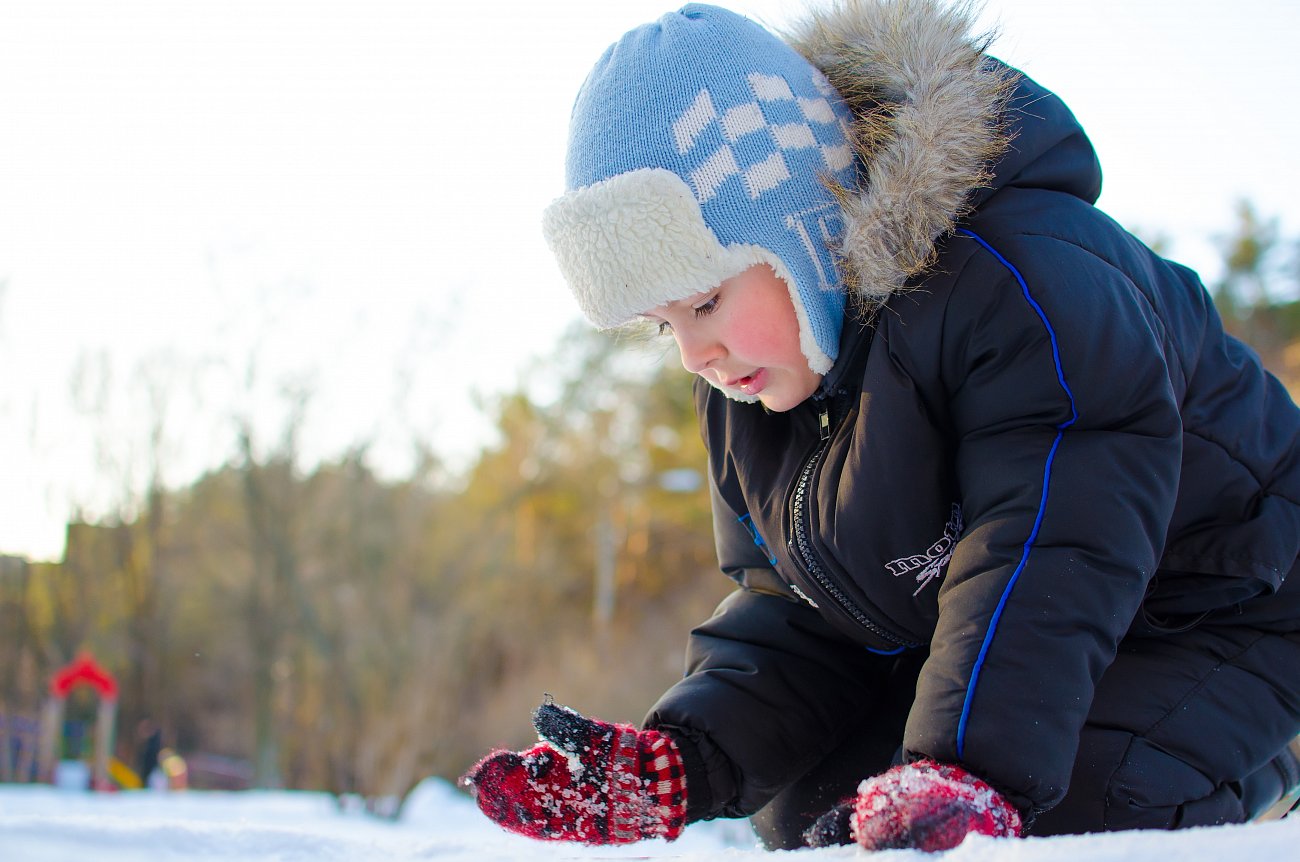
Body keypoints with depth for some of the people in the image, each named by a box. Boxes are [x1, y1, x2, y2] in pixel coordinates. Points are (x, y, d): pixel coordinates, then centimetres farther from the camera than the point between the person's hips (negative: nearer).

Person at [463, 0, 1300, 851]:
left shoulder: (1018, 283, -33)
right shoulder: (745, 388, -4)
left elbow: (1049, 558, -40)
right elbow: (798, 620, -2)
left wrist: (969, 771, -54)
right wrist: (676, 759, -20)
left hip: (1204, 626, -7)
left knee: (1057, 816, -31)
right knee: (805, 807, -7)